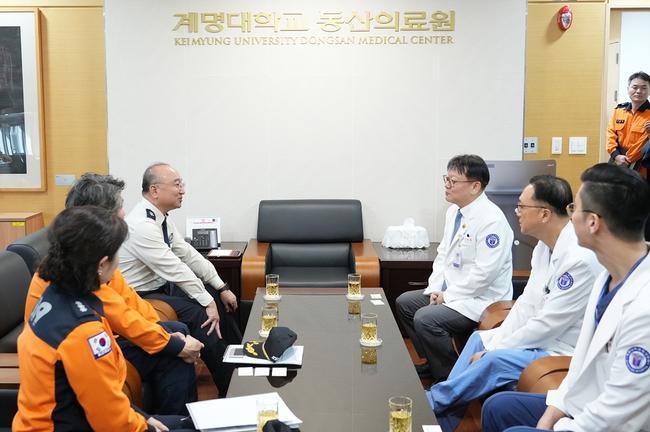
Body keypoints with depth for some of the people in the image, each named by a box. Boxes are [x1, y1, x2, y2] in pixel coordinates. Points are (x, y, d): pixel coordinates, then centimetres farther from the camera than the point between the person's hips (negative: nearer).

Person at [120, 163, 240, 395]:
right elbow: (176, 269, -26)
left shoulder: (162, 218, 1)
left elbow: (188, 254, 4)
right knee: (198, 313, -23)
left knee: (218, 300, 8)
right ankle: (228, 391, -9)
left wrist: (222, 288, 1)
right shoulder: (142, 225, -27)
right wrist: (207, 302, -21)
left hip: (161, 285, 10)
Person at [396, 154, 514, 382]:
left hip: (481, 300, -10)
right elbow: (443, 253, 13)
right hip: (450, 291, 10)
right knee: (404, 302, 11)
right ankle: (433, 363, 21)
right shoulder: (454, 210, 5)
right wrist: (436, 288, 1)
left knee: (426, 318, -25)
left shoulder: (491, 219, -23)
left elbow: (484, 272, -26)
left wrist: (448, 296, -18)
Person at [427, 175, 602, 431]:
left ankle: (428, 402, -4)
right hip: (544, 335, 10)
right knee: (479, 339, 10)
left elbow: (548, 325, -26)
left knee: (495, 360, -24)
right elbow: (528, 302, 7)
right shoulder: (545, 244, 1)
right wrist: (493, 342, -2)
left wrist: (493, 350, -16)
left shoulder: (580, 258, -29)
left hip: (566, 350, -10)